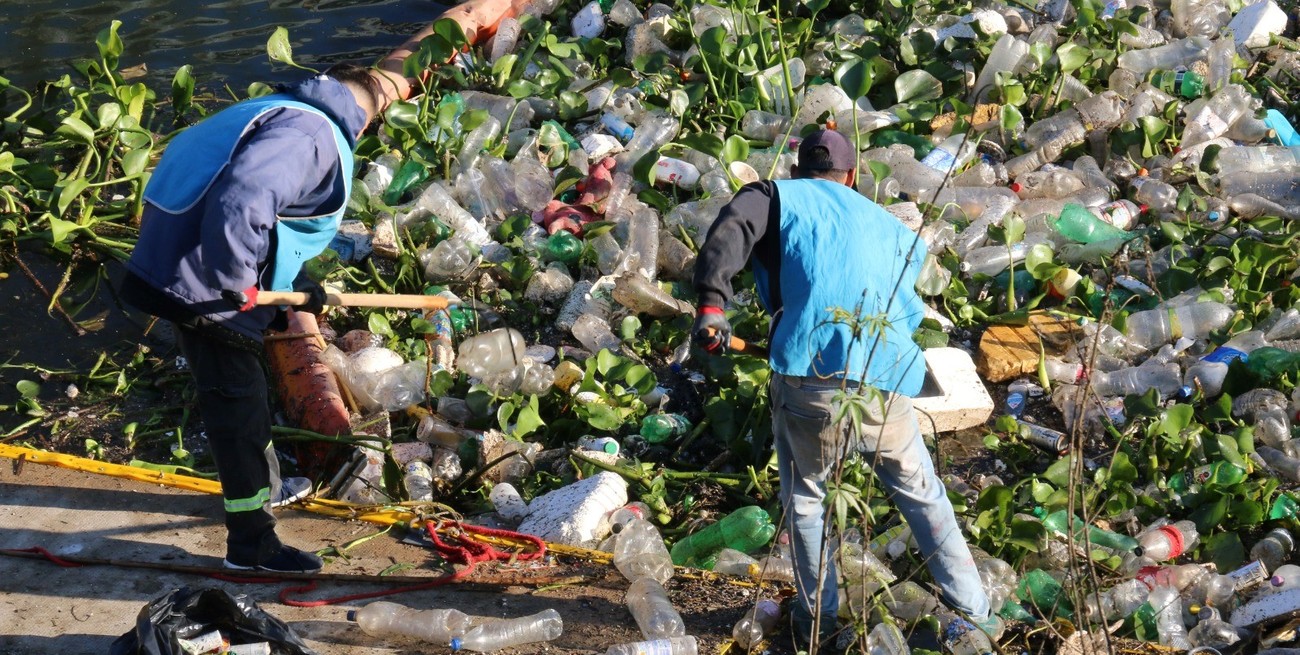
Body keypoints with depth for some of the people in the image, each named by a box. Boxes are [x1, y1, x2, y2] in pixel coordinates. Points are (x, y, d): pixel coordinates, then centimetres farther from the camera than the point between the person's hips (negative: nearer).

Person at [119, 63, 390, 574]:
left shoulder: (287, 115, 17)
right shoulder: (311, 134, -17)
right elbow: (241, 200, -35)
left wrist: (298, 288, 27)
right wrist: (237, 281, -24)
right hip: (204, 285, -10)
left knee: (245, 392, 27)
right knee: (237, 405, 0)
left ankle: (265, 486, 47)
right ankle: (251, 543, 11)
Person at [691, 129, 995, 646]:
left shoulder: (779, 196, 12)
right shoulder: (893, 229, 25)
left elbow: (729, 234, -8)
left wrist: (711, 303, -17)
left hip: (811, 379, -3)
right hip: (888, 389, 3)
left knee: (804, 500, 22)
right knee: (923, 496, 23)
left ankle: (817, 618, 29)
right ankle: (975, 614, 30)